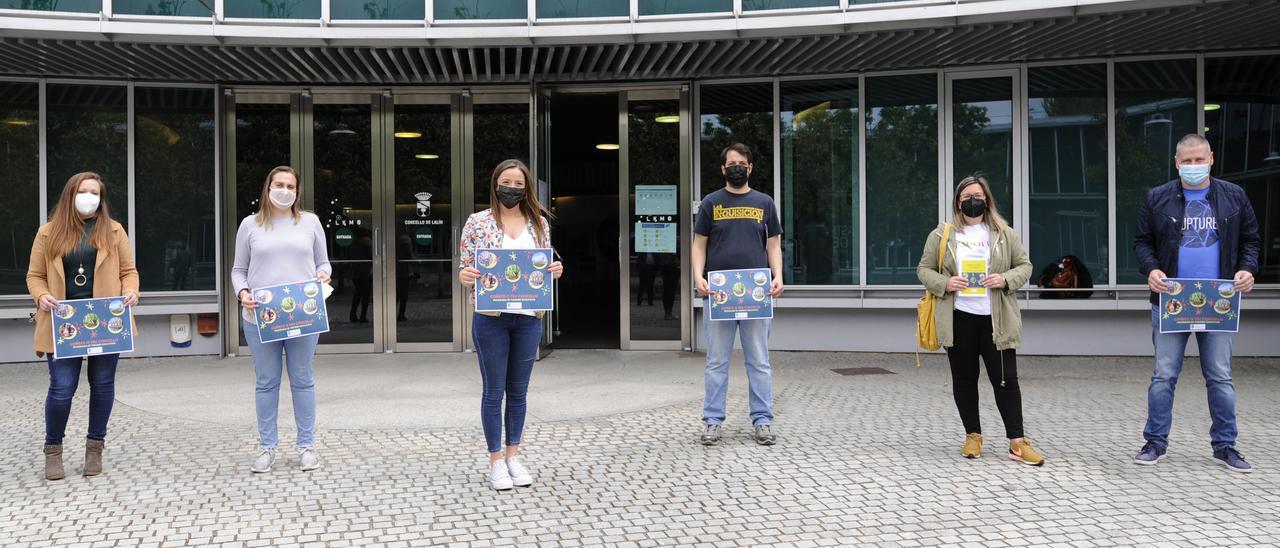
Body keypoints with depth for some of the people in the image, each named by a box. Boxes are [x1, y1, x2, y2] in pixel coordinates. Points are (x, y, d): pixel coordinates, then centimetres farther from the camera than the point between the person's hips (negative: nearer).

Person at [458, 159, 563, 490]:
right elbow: (464, 268, 1)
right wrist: (464, 275, -21)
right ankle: (495, 460, 16)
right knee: (494, 390, 4)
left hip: (529, 317, 3)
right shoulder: (478, 222, 0)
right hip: (491, 318, -3)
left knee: (518, 390, 11)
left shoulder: (539, 222, 8)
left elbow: (546, 266, 13)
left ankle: (513, 456, 24)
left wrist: (555, 270, -9)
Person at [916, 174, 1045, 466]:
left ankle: (1017, 442, 6)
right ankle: (973, 436, 22)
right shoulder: (942, 234, 4)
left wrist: (1005, 280, -11)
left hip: (996, 319, 0)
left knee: (1006, 379, 0)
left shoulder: (1004, 233, 6)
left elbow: (1024, 266, 10)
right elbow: (924, 269, 7)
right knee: (964, 379, 9)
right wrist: (944, 283, -12)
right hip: (958, 318, 0)